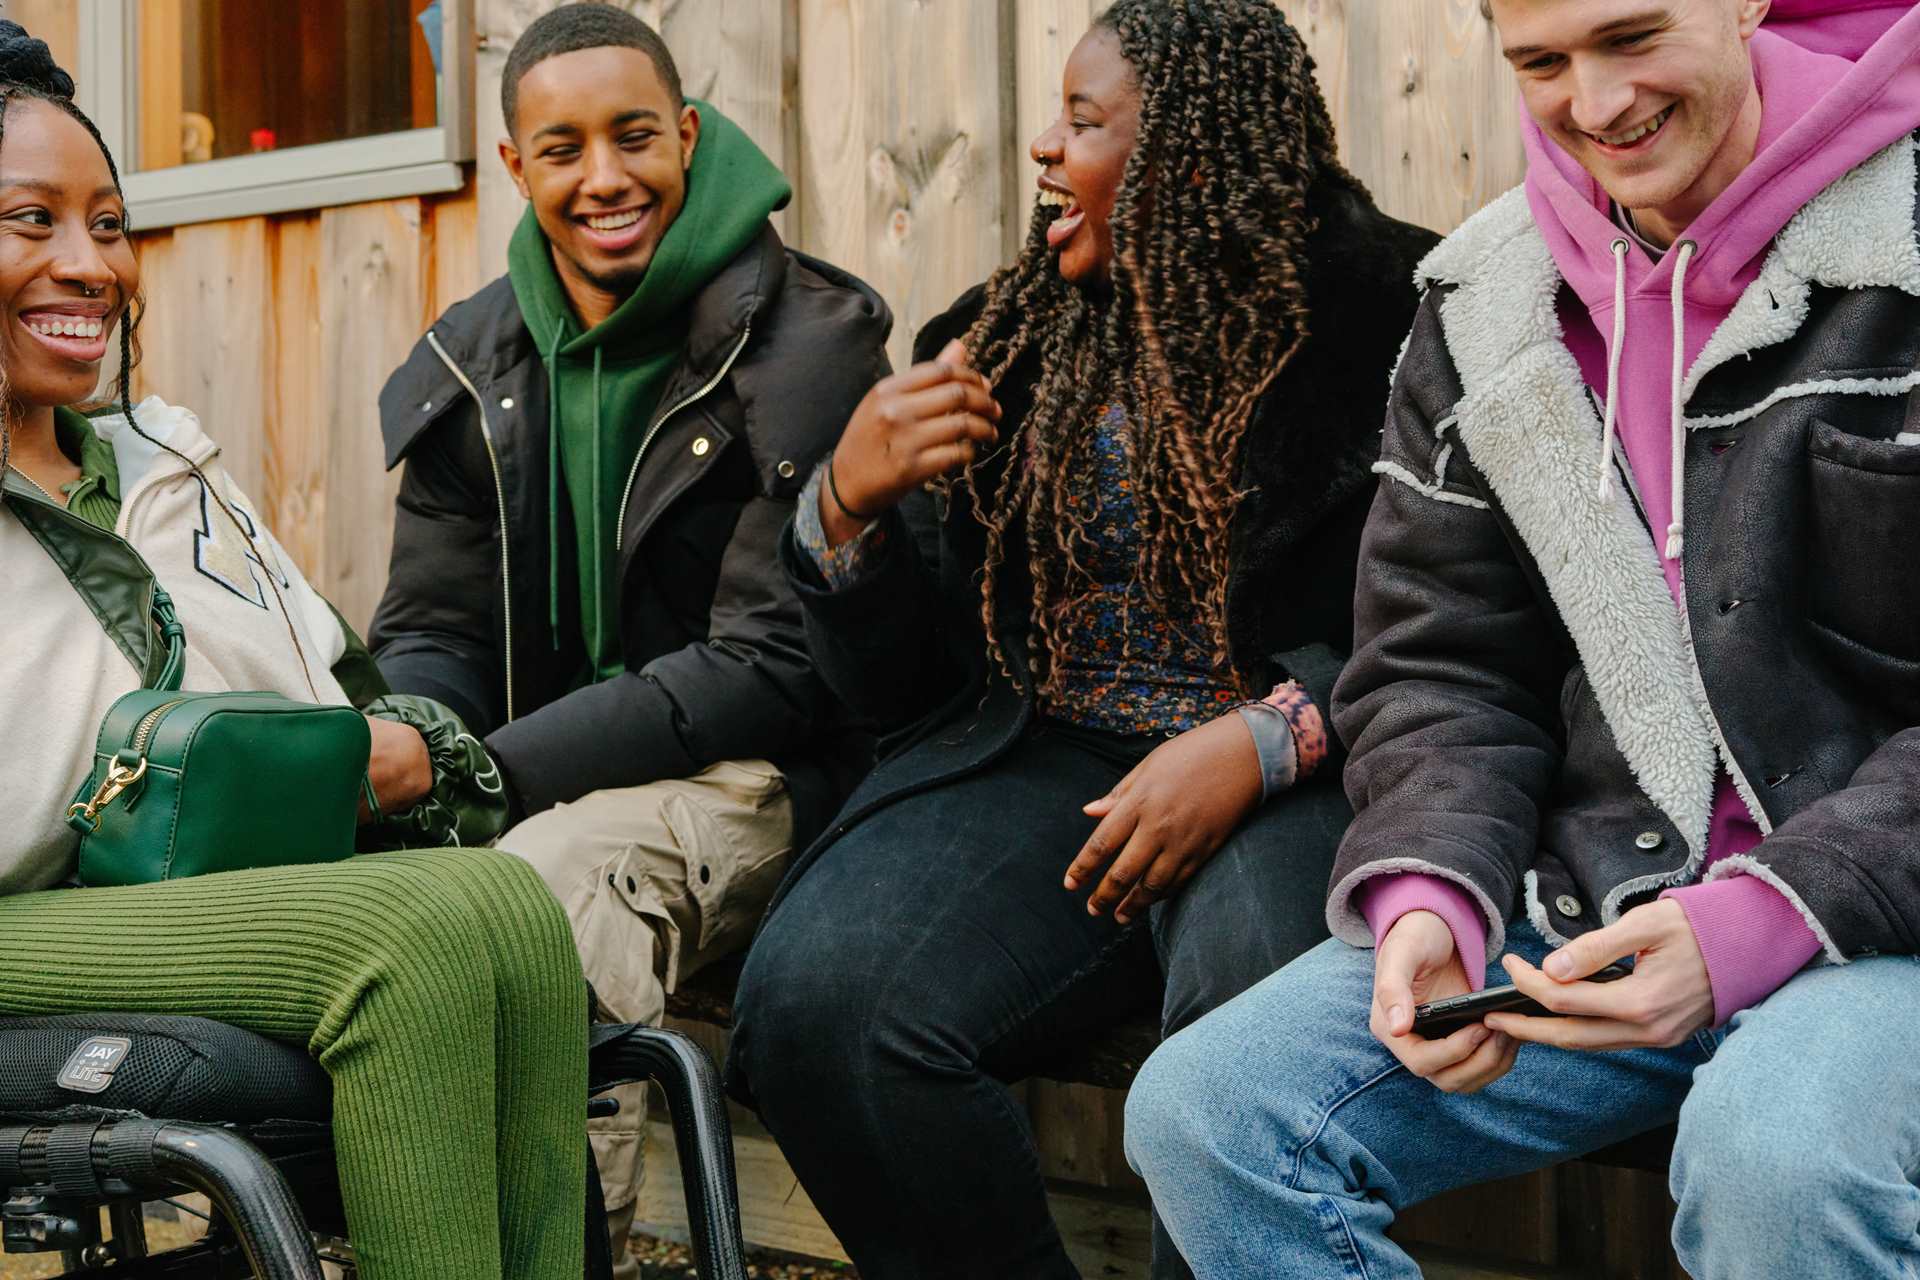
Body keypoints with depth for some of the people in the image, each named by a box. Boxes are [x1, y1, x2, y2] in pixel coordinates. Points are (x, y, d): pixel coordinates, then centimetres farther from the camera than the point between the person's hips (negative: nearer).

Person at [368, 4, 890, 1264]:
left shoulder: (806, 340, -8)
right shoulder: (473, 362, 11)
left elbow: (773, 665, -15)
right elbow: (432, 637, 13)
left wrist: (481, 768, -23)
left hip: (743, 784, -5)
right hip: (541, 784, 6)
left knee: (555, 879, -36)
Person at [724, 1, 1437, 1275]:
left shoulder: (1392, 323, -1)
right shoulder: (1007, 341, 13)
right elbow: (887, 680, 14)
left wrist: (1264, 740, -23)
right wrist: (848, 504, -5)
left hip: (1291, 776, -4)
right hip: (1038, 755, 4)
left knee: (1254, 1006, -38)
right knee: (810, 1004, -23)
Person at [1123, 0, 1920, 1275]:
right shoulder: (1479, 306, 9)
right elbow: (1438, 667, 11)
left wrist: (1759, 925, -21)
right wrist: (1430, 898, -10)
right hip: (1591, 905, 5)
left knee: (1777, 1156, -38)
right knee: (1198, 1111, -11)